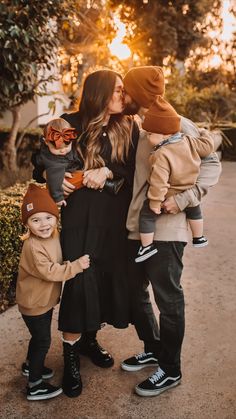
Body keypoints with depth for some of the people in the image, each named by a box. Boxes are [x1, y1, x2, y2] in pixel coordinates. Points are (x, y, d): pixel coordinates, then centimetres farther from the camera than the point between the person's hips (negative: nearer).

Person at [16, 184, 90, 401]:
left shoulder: (55, 235, -3)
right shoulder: (32, 246, -29)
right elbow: (49, 271, -32)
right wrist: (76, 266, -30)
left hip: (46, 299, 8)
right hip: (34, 302, -8)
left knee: (39, 337, 24)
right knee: (43, 341, 2)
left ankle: (31, 365, 47)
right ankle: (35, 385, 18)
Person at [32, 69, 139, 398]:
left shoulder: (128, 128, 7)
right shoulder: (71, 124, -1)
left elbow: (136, 170, -1)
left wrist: (108, 171, -16)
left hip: (114, 219, 3)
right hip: (80, 218, -3)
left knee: (107, 278, 8)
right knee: (79, 281, -5)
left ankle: (89, 338, 32)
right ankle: (71, 354, 14)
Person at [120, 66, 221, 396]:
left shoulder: (178, 125, -8)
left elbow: (211, 164, -12)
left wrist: (183, 199, -22)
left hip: (165, 229, -7)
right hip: (136, 227, 8)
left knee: (168, 300, 6)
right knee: (135, 293, 18)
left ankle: (170, 369, 24)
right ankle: (153, 350, 40)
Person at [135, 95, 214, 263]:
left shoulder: (161, 155, -29)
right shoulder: (188, 141, -11)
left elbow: (159, 181, -31)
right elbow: (207, 148, 1)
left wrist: (155, 202, -23)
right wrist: (207, 136, 22)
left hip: (169, 197, -7)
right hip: (189, 194, 7)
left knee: (147, 215, 6)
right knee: (195, 210, 34)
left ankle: (147, 246, 10)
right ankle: (199, 238, 49)